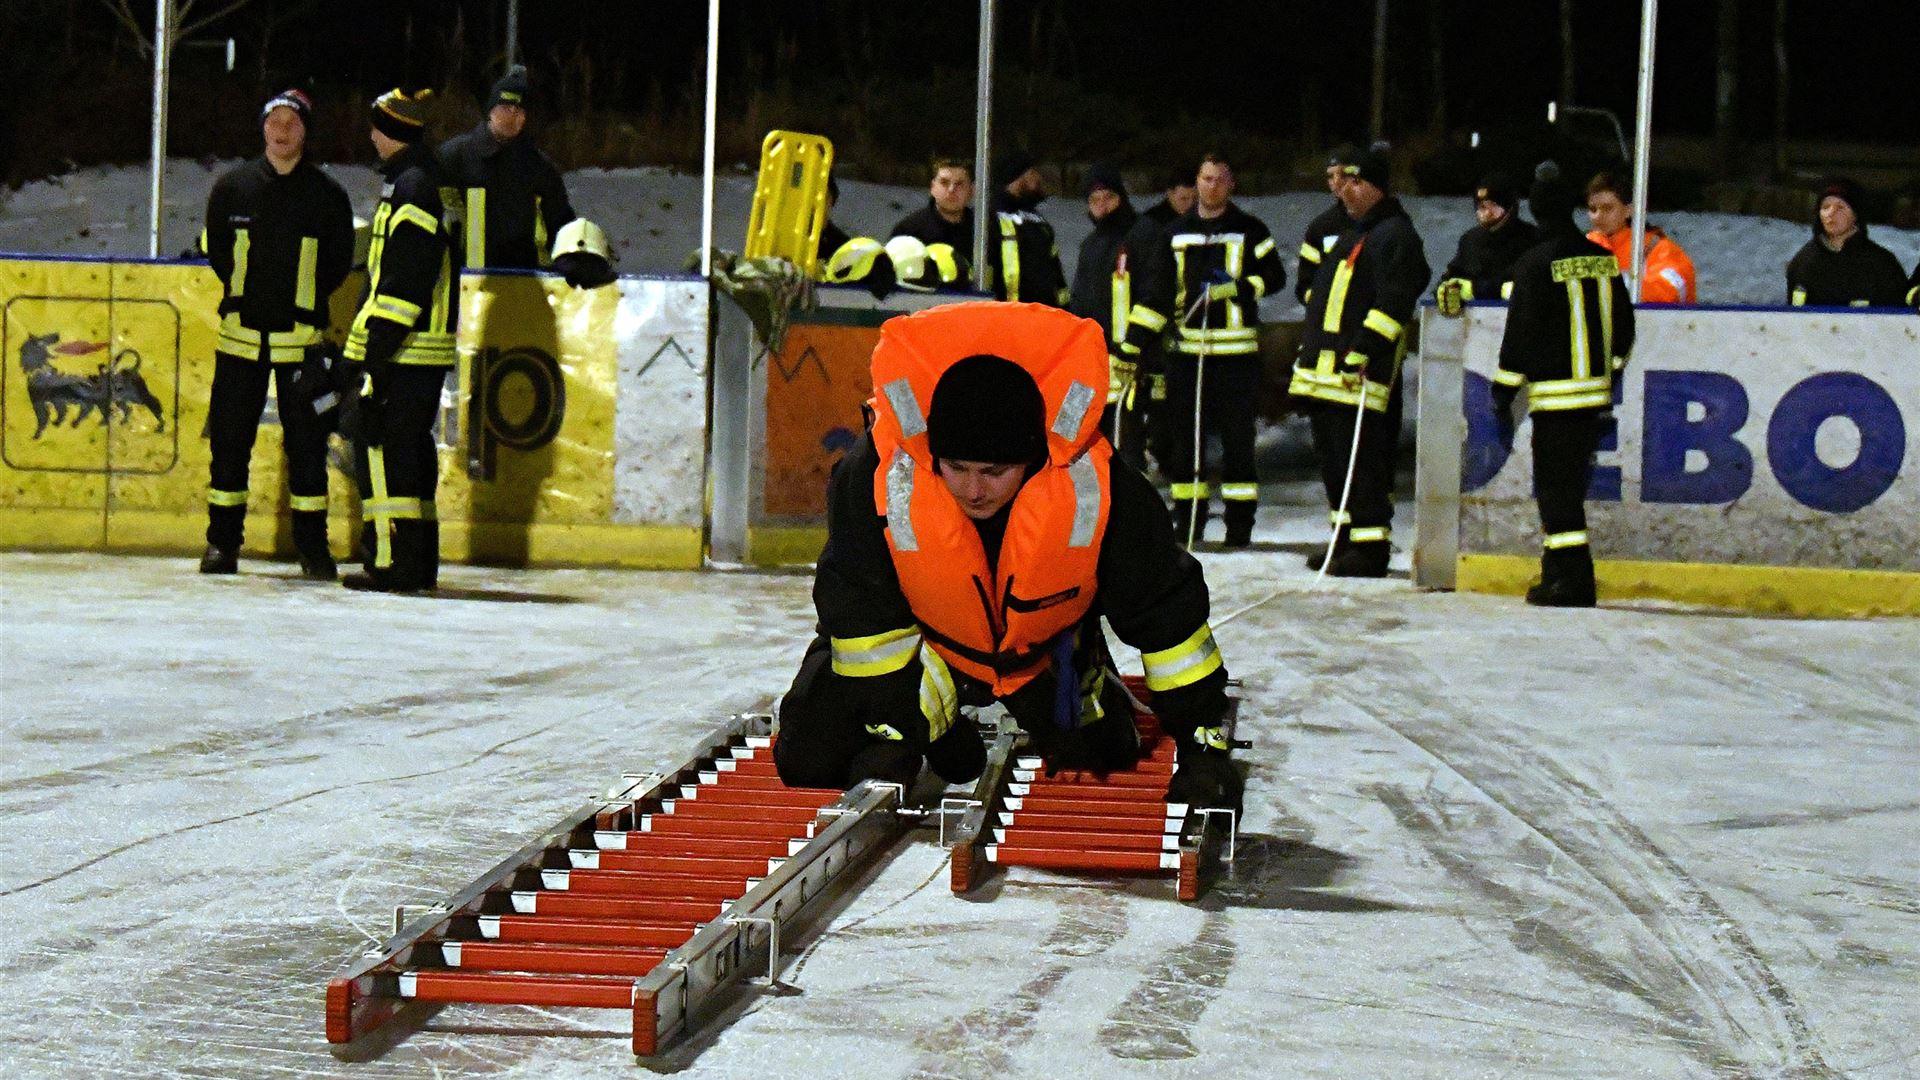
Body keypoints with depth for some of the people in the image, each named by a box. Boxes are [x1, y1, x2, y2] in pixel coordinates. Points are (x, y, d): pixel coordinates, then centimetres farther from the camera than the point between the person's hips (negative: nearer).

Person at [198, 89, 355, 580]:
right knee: (230, 437, 4)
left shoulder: (327, 195, 1)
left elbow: (338, 263, 6)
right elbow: (217, 250, 11)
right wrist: (244, 297, 5)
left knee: (306, 439, 0)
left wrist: (302, 302, 0)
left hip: (301, 337, -1)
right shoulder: (232, 187, 4)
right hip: (241, 335, 1)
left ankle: (312, 543, 8)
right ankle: (222, 542, 12)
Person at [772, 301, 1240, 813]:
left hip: (1044, 650, 1)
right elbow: (860, 611, -21)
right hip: (926, 637, -1)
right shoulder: (877, 476, -36)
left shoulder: (1096, 484, -35)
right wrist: (889, 734, -21)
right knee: (810, 760, -12)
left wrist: (1203, 744, -22)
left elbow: (1167, 612, -23)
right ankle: (937, 728, 19)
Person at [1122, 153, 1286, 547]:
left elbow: (1274, 276, 1)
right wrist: (1132, 344, 1)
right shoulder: (1176, 234, 11)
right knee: (1184, 436, 3)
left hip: (1237, 352, -3)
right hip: (1188, 349, 3)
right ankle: (1187, 518, 12)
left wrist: (1236, 287, -15)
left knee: (1237, 437, -3)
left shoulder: (1249, 230, 5)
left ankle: (1240, 523, 1)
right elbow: (1156, 292, 9)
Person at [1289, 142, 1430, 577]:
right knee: (1333, 460, 14)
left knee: (1361, 462, -11)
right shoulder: (1353, 232, 22)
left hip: (1361, 375, -10)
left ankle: (1370, 546, -9)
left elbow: (1393, 302, -20)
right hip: (1327, 370, 10)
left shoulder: (1394, 235, -10)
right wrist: (1310, 355, 25)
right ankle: (1346, 540, 21)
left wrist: (1361, 352, -25)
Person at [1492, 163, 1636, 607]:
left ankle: (1573, 577, -11)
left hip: (1556, 394, -7)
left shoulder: (1536, 265, -11)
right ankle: (1559, 572, 21)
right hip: (1596, 390, 7)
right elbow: (1622, 324, 16)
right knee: (1570, 481, 16)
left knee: (1557, 484, -4)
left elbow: (1520, 333, -12)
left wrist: (1503, 393, -5)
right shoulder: (1604, 259, 8)